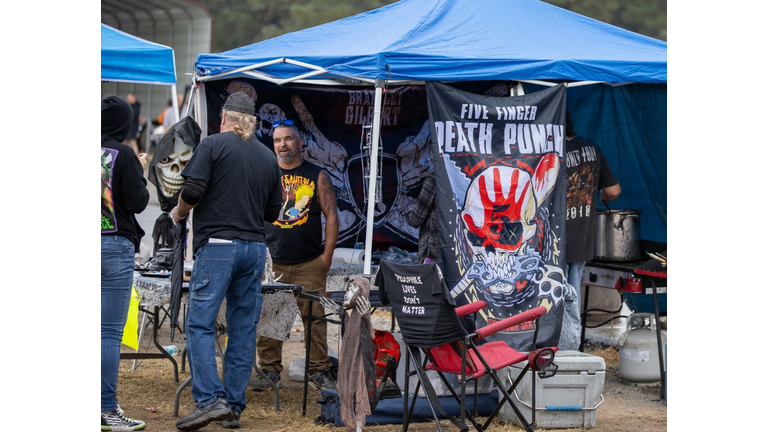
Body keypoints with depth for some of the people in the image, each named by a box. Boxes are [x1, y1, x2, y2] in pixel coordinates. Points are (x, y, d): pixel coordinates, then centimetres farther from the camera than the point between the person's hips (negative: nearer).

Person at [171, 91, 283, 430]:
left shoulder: (213, 145, -2)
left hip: (218, 246, -5)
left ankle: (210, 400, -17)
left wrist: (179, 212, 8)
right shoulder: (269, 157, 13)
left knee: (200, 324, -5)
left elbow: (192, 190, -11)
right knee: (243, 330, 8)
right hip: (255, 247, 5)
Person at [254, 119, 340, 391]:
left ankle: (319, 371, 6)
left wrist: (327, 255, -2)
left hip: (309, 264, -1)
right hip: (270, 263, 1)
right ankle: (270, 371, 7)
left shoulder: (317, 176, 7)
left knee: (314, 317, -3)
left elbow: (331, 215, 6)